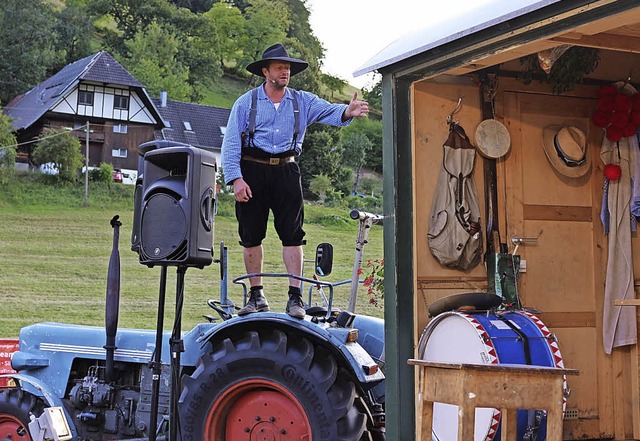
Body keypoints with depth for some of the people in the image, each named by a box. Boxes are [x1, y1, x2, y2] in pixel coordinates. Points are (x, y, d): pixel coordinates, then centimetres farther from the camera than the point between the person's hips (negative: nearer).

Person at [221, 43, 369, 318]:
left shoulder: (302, 101, 8)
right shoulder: (246, 103, 3)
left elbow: (328, 111, -9)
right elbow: (231, 143, -1)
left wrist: (347, 112, -32)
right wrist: (235, 178, -12)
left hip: (286, 171, 1)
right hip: (252, 171, -1)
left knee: (292, 234, -5)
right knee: (251, 235, 4)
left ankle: (295, 296, -2)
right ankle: (257, 296, 16)